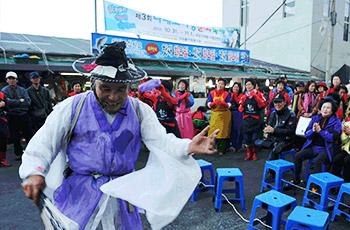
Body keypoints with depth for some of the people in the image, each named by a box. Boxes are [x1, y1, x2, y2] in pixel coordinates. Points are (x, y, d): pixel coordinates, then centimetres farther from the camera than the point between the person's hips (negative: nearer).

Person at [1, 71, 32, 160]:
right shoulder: (4, 91, 1)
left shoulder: (22, 90, 7)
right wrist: (20, 101, -7)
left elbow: (28, 102, -6)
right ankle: (19, 154, 20)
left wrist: (15, 103, -12)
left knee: (29, 135, 6)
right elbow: (8, 103, -15)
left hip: (24, 115, 2)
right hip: (12, 117, -1)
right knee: (15, 137, 7)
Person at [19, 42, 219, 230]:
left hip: (122, 195, 2)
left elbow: (161, 140, -11)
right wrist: (33, 172, -24)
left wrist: (188, 147, -32)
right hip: (79, 194, -1)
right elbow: (44, 142, -5)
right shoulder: (72, 107, -7)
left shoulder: (140, 111, -3)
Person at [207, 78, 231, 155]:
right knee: (213, 132, -4)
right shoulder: (212, 93, 7)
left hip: (224, 115, -1)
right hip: (214, 114, 1)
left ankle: (221, 150, 5)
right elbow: (209, 105, 0)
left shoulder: (226, 94, 4)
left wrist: (222, 103, -24)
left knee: (223, 132, -3)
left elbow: (229, 105, -5)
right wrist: (214, 103, -21)